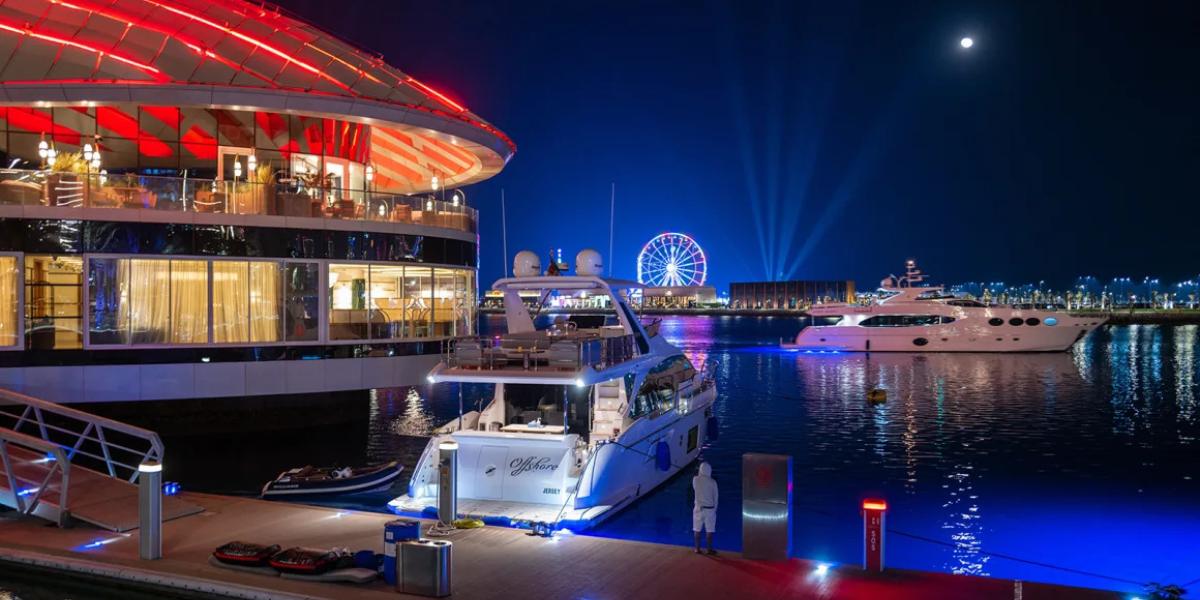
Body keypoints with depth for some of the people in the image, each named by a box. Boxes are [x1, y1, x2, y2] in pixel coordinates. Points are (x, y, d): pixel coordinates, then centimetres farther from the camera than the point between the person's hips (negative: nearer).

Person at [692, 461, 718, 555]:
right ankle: (710, 549, 10)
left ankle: (697, 548, 15)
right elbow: (715, 497, -2)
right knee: (709, 530, 6)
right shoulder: (712, 482, -8)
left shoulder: (695, 479, -6)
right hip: (710, 508, -1)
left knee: (697, 529, 11)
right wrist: (715, 509, 11)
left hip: (699, 508, 1)